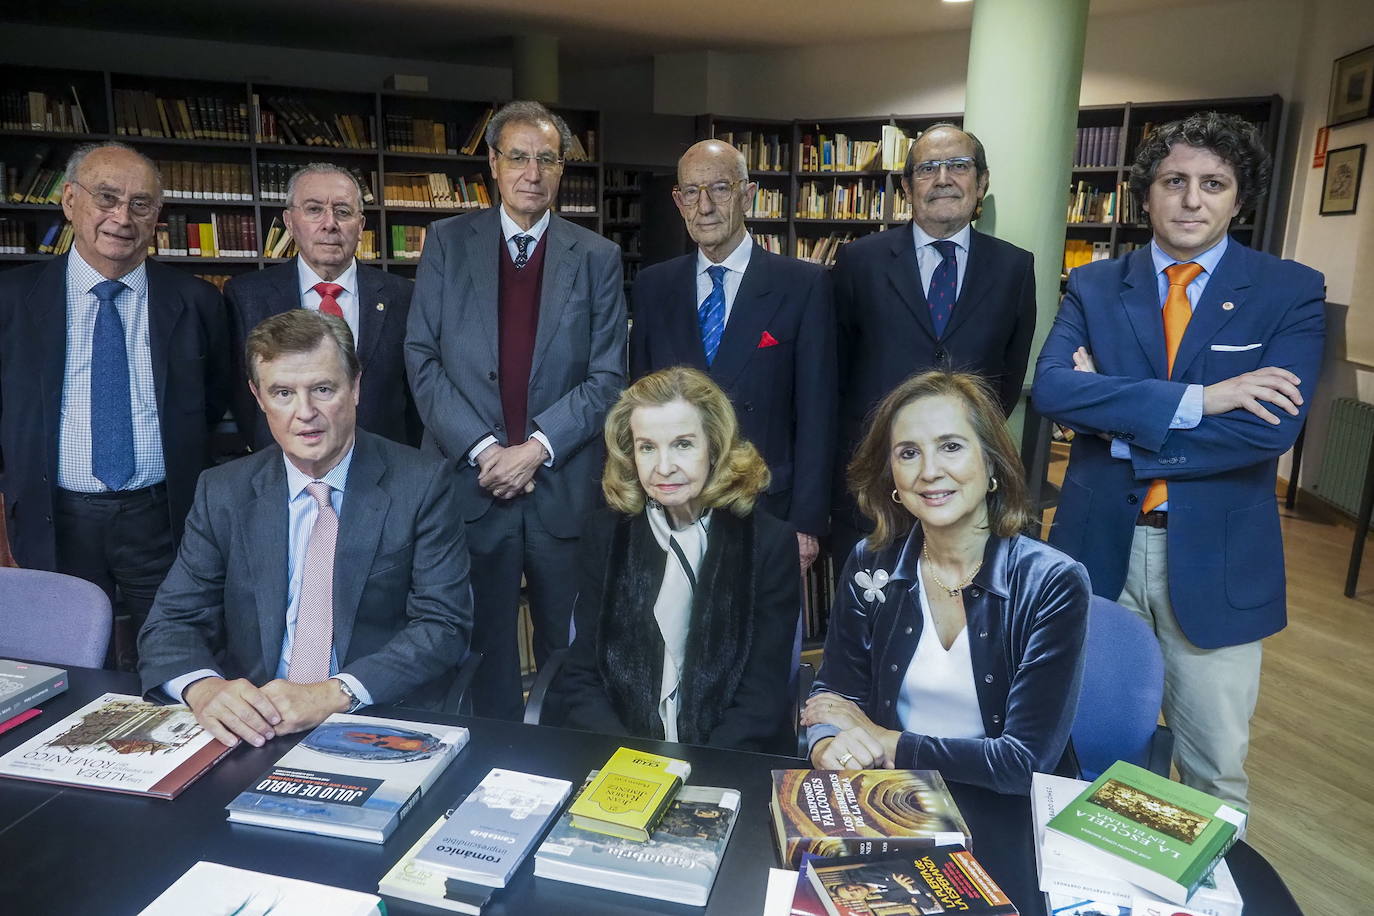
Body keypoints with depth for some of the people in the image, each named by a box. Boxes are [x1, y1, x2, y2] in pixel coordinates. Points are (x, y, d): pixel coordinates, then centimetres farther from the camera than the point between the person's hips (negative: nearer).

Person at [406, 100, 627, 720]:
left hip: (564, 487, 0)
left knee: (568, 652, 12)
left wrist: (537, 448, -12)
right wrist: (482, 449, -11)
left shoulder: (597, 258, 5)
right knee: (483, 651, 11)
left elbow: (607, 376, -1)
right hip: (469, 483, 0)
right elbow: (422, 360, 0)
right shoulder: (447, 243, 6)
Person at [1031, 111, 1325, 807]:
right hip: (1099, 547, 2)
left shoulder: (1291, 293, -2)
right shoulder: (1094, 287, 2)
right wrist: (1195, 399, -22)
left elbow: (1273, 427, -16)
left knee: (1215, 772, 11)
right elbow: (1051, 388, -16)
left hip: (1215, 560, -1)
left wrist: (1113, 411, -14)